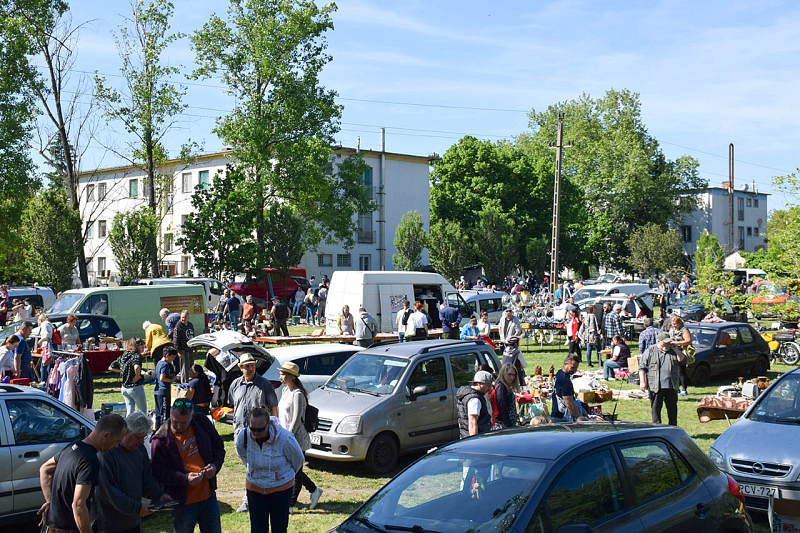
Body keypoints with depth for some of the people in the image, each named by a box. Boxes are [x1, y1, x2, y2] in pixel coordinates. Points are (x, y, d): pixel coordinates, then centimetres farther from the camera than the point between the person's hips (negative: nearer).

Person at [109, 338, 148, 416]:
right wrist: (137, 376, -19)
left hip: (124, 388, 7)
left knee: (129, 412, 12)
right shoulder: (136, 356, -15)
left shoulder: (122, 356, 8)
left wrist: (122, 371, 14)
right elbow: (136, 367, -36)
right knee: (143, 412, 5)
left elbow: (110, 367, 15)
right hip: (136, 387, -7)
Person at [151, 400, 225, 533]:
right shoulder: (161, 439, -14)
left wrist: (215, 465, -7)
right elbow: (159, 472, -12)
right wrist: (185, 479, -25)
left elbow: (218, 446, 12)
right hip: (183, 502, -4)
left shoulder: (202, 423, -2)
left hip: (208, 496, 4)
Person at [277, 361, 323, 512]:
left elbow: (296, 419, -20)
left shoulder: (298, 395, -17)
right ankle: (314, 490, 29)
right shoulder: (286, 391, 11)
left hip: (297, 438, -9)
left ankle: (290, 505, 9)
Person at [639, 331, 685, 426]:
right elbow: (642, 367, 1)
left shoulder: (673, 350, 13)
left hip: (671, 386, 3)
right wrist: (642, 381, -7)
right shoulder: (650, 351, 2)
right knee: (655, 408, 2)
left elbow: (681, 359, 2)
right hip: (656, 386, -3)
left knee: (672, 408, 7)